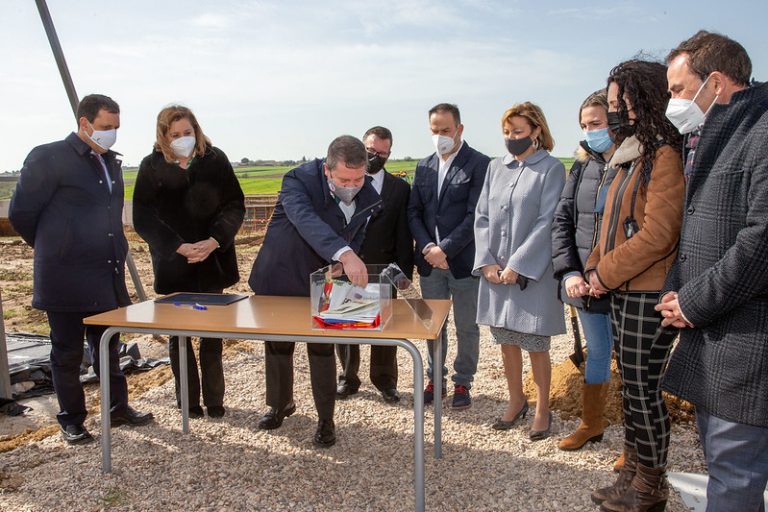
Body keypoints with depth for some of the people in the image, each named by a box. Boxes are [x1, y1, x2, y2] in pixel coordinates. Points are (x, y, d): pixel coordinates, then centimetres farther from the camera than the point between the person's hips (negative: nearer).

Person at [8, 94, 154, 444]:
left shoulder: (111, 162, 12)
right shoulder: (49, 158, -10)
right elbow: (20, 212, -6)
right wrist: (51, 248, 6)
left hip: (108, 278, 7)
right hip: (66, 280, -6)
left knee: (108, 346, 16)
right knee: (67, 352, 7)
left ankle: (118, 408, 29)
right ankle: (71, 421, 21)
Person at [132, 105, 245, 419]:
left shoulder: (215, 160, 2)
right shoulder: (152, 166, 1)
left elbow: (235, 205, 0)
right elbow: (143, 218, -4)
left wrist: (214, 241, -15)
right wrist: (179, 246, -16)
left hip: (212, 261, 0)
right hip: (174, 264, 0)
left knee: (212, 335, 6)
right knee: (179, 335, 7)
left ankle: (214, 400, 18)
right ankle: (188, 402, 20)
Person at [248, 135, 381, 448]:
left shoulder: (367, 197, -14)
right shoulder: (299, 180, -27)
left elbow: (355, 240, 0)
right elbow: (307, 220, -46)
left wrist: (343, 270, -18)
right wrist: (345, 255, -60)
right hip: (279, 279, -1)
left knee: (322, 349, 4)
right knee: (278, 346, 15)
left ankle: (326, 419, 22)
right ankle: (280, 404, 40)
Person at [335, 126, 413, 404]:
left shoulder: (399, 188, 2)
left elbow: (404, 235, 0)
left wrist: (404, 274, -5)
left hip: (382, 269, -1)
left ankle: (385, 380, 26)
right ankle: (348, 378, 29)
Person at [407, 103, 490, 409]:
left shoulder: (479, 164, -7)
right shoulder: (424, 167, 10)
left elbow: (475, 215, -13)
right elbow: (414, 212, 8)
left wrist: (445, 249, -17)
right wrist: (427, 247, -7)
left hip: (463, 260, -4)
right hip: (430, 260, 5)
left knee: (466, 327, 8)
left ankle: (463, 382, 24)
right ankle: (435, 379, 29)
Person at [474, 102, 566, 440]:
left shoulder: (551, 168, -5)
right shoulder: (496, 167, 10)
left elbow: (547, 222, -12)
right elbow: (482, 216, 8)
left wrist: (517, 266, -16)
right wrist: (486, 261, -4)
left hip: (532, 272, -5)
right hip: (495, 271, 5)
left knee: (536, 346, 4)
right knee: (506, 341, 14)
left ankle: (542, 410, 23)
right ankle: (516, 401, 33)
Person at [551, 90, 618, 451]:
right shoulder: (582, 166, 8)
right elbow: (562, 221, 7)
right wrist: (569, 272, -5)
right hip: (584, 284, 6)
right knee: (596, 354, 20)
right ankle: (591, 424, 38)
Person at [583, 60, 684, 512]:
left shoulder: (665, 156, -15)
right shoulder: (632, 155, 15)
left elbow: (658, 234, -21)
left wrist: (606, 272, -14)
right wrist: (595, 268, 6)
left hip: (649, 294, -9)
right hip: (622, 290, 9)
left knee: (643, 388, 2)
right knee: (632, 385, 16)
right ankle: (633, 473, 29)